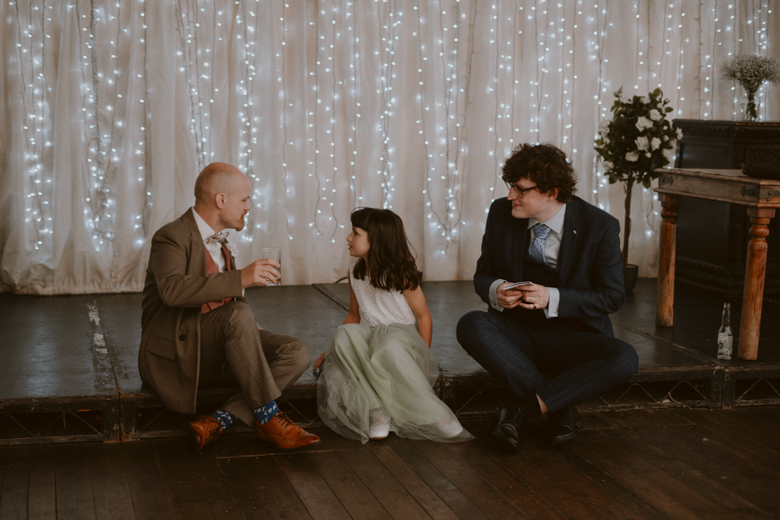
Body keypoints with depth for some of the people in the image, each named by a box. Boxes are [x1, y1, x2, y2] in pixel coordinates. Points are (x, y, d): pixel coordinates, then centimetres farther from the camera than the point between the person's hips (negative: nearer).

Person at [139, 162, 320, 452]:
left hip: (218, 351, 8)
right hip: (175, 357, -8)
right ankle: (267, 418, -24)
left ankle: (217, 422, -23)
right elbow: (172, 290, -31)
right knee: (239, 314, -34)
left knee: (297, 354, -13)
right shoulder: (172, 237, -11)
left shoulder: (219, 243, 17)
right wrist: (241, 278, -35)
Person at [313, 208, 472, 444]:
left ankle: (433, 413, -32)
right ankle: (376, 410, -33)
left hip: (402, 338, -4)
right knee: (344, 334, -30)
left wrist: (423, 358, -12)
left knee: (388, 346, -41)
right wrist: (330, 350, 10)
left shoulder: (401, 275, -9)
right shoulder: (355, 275, 8)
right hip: (367, 340, 5)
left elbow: (423, 316, -5)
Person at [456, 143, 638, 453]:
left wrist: (552, 298, -22)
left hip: (572, 336, -2)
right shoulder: (501, 213, -2)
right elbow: (482, 276, 8)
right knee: (471, 325, -30)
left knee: (624, 359, -32)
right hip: (517, 332, 2)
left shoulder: (600, 227, -11)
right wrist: (495, 290, -18)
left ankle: (525, 406, -24)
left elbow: (612, 296, -7)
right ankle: (561, 408, -25)